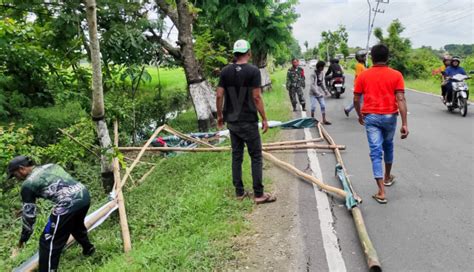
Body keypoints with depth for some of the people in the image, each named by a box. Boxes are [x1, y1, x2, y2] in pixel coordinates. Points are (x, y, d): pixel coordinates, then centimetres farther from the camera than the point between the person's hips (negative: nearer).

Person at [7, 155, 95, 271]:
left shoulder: (28, 184, 4)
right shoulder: (50, 166, 22)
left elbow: (29, 214, 8)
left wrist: (23, 238, 20)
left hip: (68, 204, -9)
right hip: (84, 195, 9)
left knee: (48, 242, 6)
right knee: (76, 225, 37)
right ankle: (88, 248, 59)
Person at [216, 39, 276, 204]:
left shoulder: (225, 71, 3)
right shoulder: (253, 71, -10)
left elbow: (219, 96, 1)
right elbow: (256, 97, -13)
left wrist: (220, 115, 13)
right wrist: (264, 119, -5)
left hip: (231, 121, 5)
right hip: (248, 121, -5)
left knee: (236, 155, 12)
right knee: (256, 156, 3)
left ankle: (239, 192, 19)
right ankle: (258, 194, 7)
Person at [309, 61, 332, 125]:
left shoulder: (322, 74, 6)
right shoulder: (313, 74, -16)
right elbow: (312, 85, -21)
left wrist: (325, 91, 14)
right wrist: (318, 93, -25)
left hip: (320, 93, 6)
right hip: (313, 93, -6)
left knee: (323, 105, -1)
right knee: (313, 106, -8)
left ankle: (324, 120, 5)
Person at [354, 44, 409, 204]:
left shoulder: (363, 76, -1)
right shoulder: (396, 75, -3)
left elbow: (356, 99, 3)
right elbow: (401, 99, -11)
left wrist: (360, 115, 20)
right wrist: (404, 123, -12)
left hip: (371, 117, -1)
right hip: (389, 116, 1)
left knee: (376, 152, -3)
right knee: (388, 146, 24)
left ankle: (381, 192, -9)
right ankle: (387, 177, 43)